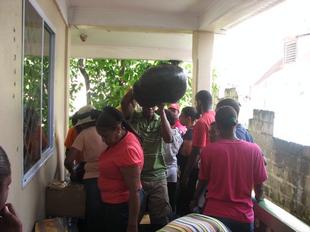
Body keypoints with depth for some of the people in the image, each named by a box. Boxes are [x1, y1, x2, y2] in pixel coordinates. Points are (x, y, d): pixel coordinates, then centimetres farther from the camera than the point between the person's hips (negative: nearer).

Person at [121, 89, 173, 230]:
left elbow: (168, 138, -14)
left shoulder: (161, 120, 5)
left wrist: (162, 111, -16)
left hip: (158, 177, 1)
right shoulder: (133, 117, 0)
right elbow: (125, 103, -19)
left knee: (160, 219, 9)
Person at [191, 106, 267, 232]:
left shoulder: (208, 150, -13)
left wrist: (194, 200, 18)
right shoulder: (254, 150, -11)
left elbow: (203, 182, -1)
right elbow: (259, 185, -2)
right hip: (243, 216, 1)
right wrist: (258, 198, 21)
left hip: (214, 213, -1)